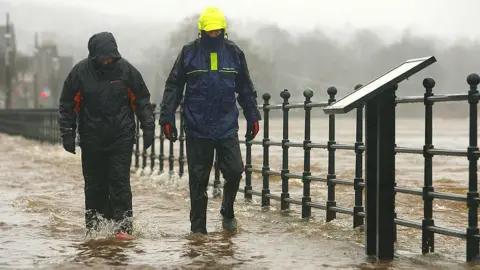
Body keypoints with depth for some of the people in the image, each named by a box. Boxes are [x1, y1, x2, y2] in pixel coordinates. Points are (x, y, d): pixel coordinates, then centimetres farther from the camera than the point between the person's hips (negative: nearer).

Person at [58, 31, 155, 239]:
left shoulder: (125, 69, -3)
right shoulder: (80, 72, -3)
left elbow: (142, 100, 4)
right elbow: (68, 105, 3)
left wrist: (148, 127, -1)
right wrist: (67, 133, -2)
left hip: (122, 138, -1)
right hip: (92, 139, 1)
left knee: (120, 181, -6)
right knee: (94, 184, 7)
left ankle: (123, 226, -5)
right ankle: (92, 227, 18)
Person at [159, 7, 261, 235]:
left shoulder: (234, 53, 5)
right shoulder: (189, 53, -1)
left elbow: (246, 89, 14)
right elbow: (173, 87, 2)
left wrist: (253, 117, 12)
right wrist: (167, 117, -3)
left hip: (227, 127, 1)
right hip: (197, 128, -1)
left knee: (235, 171, -8)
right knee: (198, 179, 3)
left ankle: (227, 211, 19)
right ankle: (198, 227, 14)